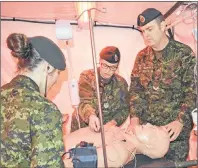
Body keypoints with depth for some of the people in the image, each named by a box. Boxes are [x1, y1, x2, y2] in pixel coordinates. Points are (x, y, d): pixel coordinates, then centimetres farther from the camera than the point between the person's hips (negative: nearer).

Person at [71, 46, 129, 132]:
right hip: (82, 128, -2)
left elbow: (124, 109, 5)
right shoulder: (87, 76, -6)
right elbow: (84, 102, -16)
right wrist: (91, 115, -36)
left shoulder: (121, 83, 2)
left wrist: (113, 122, -13)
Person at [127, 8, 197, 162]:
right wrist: (134, 117, -8)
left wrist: (180, 121, -20)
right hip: (146, 127, 4)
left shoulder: (184, 54, -8)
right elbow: (135, 89, 5)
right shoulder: (142, 56, 5)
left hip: (174, 128, -4)